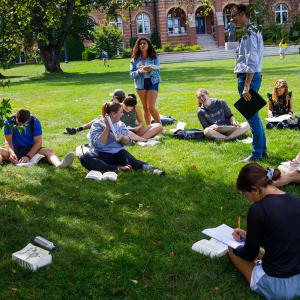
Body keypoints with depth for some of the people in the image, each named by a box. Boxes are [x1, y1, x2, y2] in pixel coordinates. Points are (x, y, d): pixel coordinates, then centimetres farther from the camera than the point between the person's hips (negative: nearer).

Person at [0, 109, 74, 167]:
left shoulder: (34, 121, -12)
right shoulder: (9, 122, -11)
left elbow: (38, 142, -16)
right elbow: (8, 141, -15)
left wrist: (28, 156, -29)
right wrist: (11, 152, -36)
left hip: (31, 149, -1)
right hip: (15, 149, 1)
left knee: (48, 151, -31)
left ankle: (58, 164, -64)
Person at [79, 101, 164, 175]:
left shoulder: (120, 124, 13)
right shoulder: (97, 125, -2)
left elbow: (127, 142, 4)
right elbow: (98, 144, -16)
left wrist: (122, 138, -18)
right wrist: (107, 127, -16)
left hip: (118, 153, 3)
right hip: (101, 155, -3)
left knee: (132, 160, -29)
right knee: (84, 158, -34)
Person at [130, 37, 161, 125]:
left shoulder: (154, 57, -1)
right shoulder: (135, 59, 3)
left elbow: (157, 72, -6)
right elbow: (131, 74, 0)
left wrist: (150, 70, -27)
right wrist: (139, 71, -21)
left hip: (152, 82, -3)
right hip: (141, 84, 3)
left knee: (151, 107, -13)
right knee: (145, 108, 8)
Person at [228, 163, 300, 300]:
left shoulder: (258, 209, -20)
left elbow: (250, 254, -6)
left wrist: (234, 248, 15)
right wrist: (249, 236, 19)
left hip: (277, 286, -7)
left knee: (233, 250, 18)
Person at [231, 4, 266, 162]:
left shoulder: (249, 33, -16)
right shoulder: (254, 31, 16)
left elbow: (251, 62, -22)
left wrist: (246, 86, -23)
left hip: (248, 77, -10)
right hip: (252, 76, 10)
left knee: (252, 116, -4)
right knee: (253, 115, 16)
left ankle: (257, 154, 3)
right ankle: (262, 149, 25)